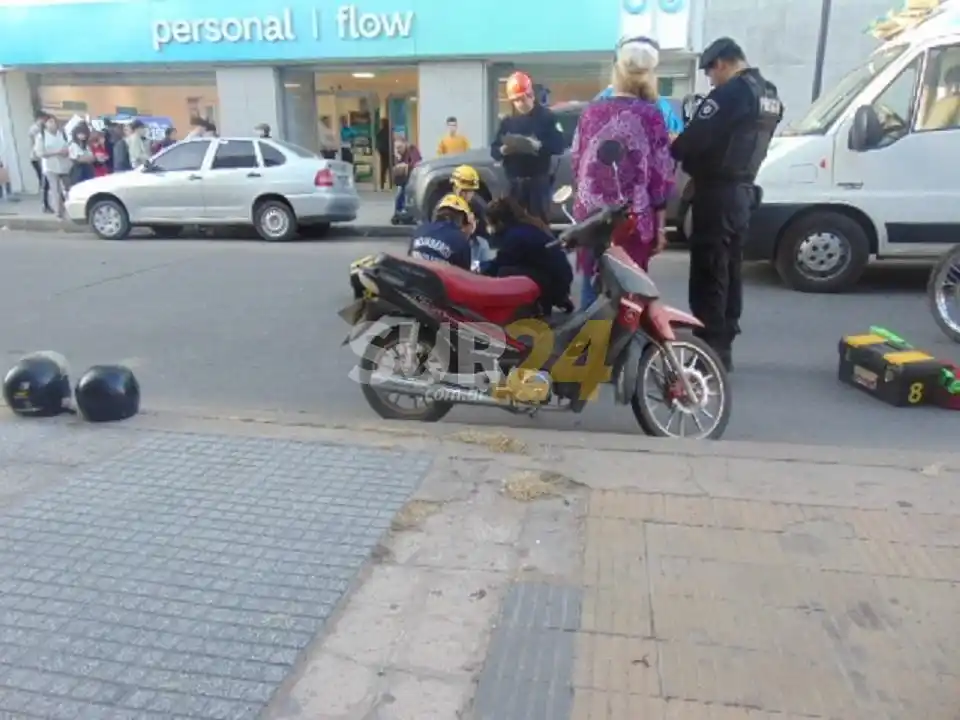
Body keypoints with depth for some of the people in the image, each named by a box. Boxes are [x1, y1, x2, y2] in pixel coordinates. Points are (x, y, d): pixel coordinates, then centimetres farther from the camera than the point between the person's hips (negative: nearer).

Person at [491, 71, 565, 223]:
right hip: (514, 182, 4)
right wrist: (503, 150, -12)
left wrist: (538, 145, -23)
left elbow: (558, 146, -6)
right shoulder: (507, 121, 12)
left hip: (539, 181, -3)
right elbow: (493, 150, 11)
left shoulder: (547, 116, 2)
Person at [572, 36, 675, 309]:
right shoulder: (650, 115, -6)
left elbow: (576, 163, 10)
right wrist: (660, 226, 2)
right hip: (631, 220, -3)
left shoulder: (591, 112, 2)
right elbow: (661, 176, -5)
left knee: (592, 285, 13)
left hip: (590, 215, 3)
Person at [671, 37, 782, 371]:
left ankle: (710, 349, -4)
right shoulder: (770, 95, 15)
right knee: (730, 270, 13)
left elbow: (696, 136, -18)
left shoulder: (732, 92, -14)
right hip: (742, 190, 9)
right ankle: (723, 346, 20)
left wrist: (670, 151, 1)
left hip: (717, 191, -9)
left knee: (708, 272, -6)